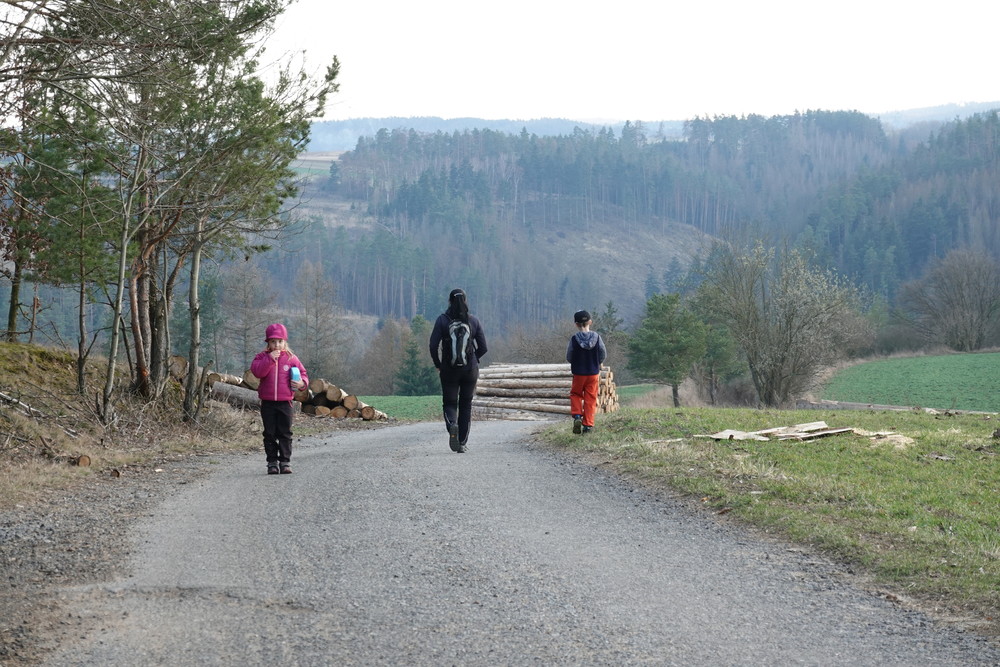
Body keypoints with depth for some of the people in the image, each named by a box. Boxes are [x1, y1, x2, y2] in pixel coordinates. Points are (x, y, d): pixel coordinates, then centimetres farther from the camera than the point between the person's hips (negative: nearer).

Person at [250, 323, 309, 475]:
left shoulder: (291, 358, 4)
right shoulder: (262, 357, 2)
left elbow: (303, 374, 10)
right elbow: (257, 371, -16)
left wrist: (302, 383, -12)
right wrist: (270, 359, -23)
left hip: (285, 401, 0)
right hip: (267, 402, 0)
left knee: (285, 433, 2)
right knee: (270, 434, 4)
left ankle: (285, 461, 7)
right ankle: (272, 462, 10)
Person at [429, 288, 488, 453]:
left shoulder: (442, 319, -6)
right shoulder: (473, 320, -1)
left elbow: (433, 345, -10)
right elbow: (483, 347, 0)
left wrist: (437, 364, 6)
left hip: (449, 370, -1)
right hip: (470, 369, 1)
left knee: (449, 403, 10)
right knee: (466, 405, 14)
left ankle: (452, 425, -23)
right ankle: (463, 444, 12)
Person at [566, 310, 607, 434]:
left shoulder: (574, 338, -13)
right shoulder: (596, 337, -8)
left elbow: (569, 357, -8)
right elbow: (603, 355, -4)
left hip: (578, 373, -1)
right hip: (594, 373, 1)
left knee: (575, 395, 18)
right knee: (590, 399, 9)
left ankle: (577, 416, -4)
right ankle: (588, 424, 7)